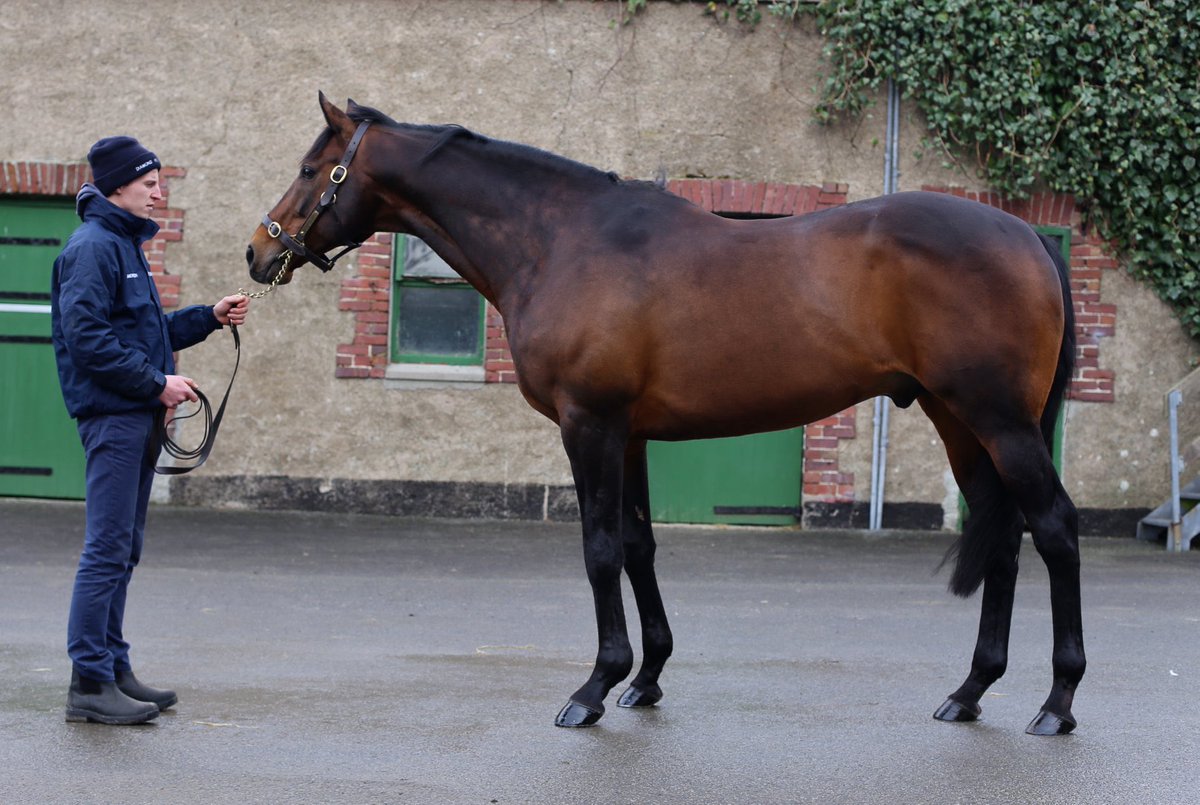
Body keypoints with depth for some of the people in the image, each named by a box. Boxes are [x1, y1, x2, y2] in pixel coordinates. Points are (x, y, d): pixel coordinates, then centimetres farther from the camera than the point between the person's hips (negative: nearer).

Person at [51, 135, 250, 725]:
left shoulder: (126, 246, 20)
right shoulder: (93, 247, -12)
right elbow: (87, 336, -21)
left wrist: (210, 318, 14)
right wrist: (156, 383, -20)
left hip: (138, 416, 10)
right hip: (112, 414, -10)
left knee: (121, 551, 13)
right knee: (107, 549, -10)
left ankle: (113, 669, 19)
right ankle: (89, 682, -8)